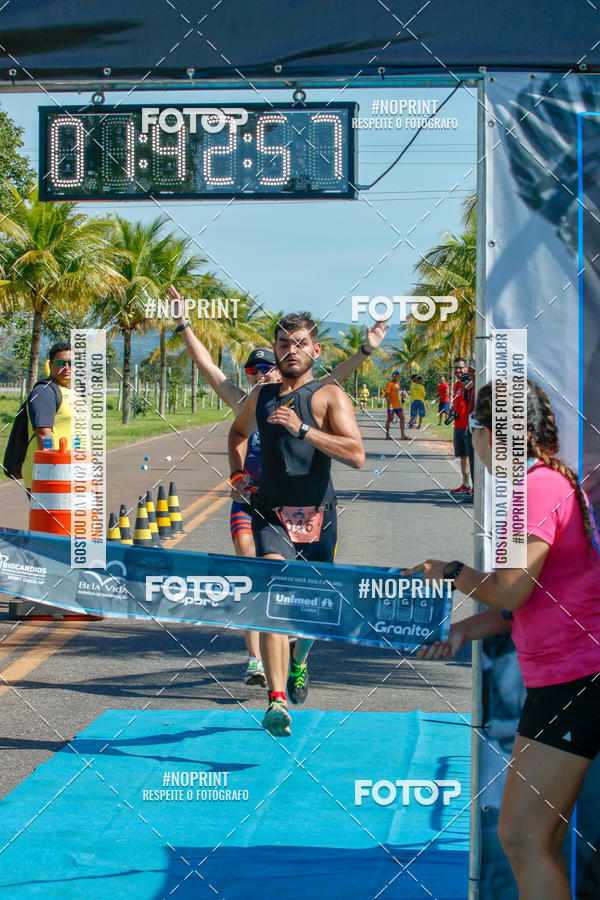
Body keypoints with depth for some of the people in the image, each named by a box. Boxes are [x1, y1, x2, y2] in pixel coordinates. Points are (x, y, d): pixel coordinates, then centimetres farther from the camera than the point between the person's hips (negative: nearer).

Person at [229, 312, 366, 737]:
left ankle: (298, 661, 47)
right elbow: (238, 432, 36)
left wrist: (302, 429, -22)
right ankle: (278, 701, -26)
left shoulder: (330, 395, -1)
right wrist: (237, 472, 18)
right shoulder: (260, 397, 12)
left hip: (316, 515, -1)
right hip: (271, 514, 1)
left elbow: (356, 455, -15)